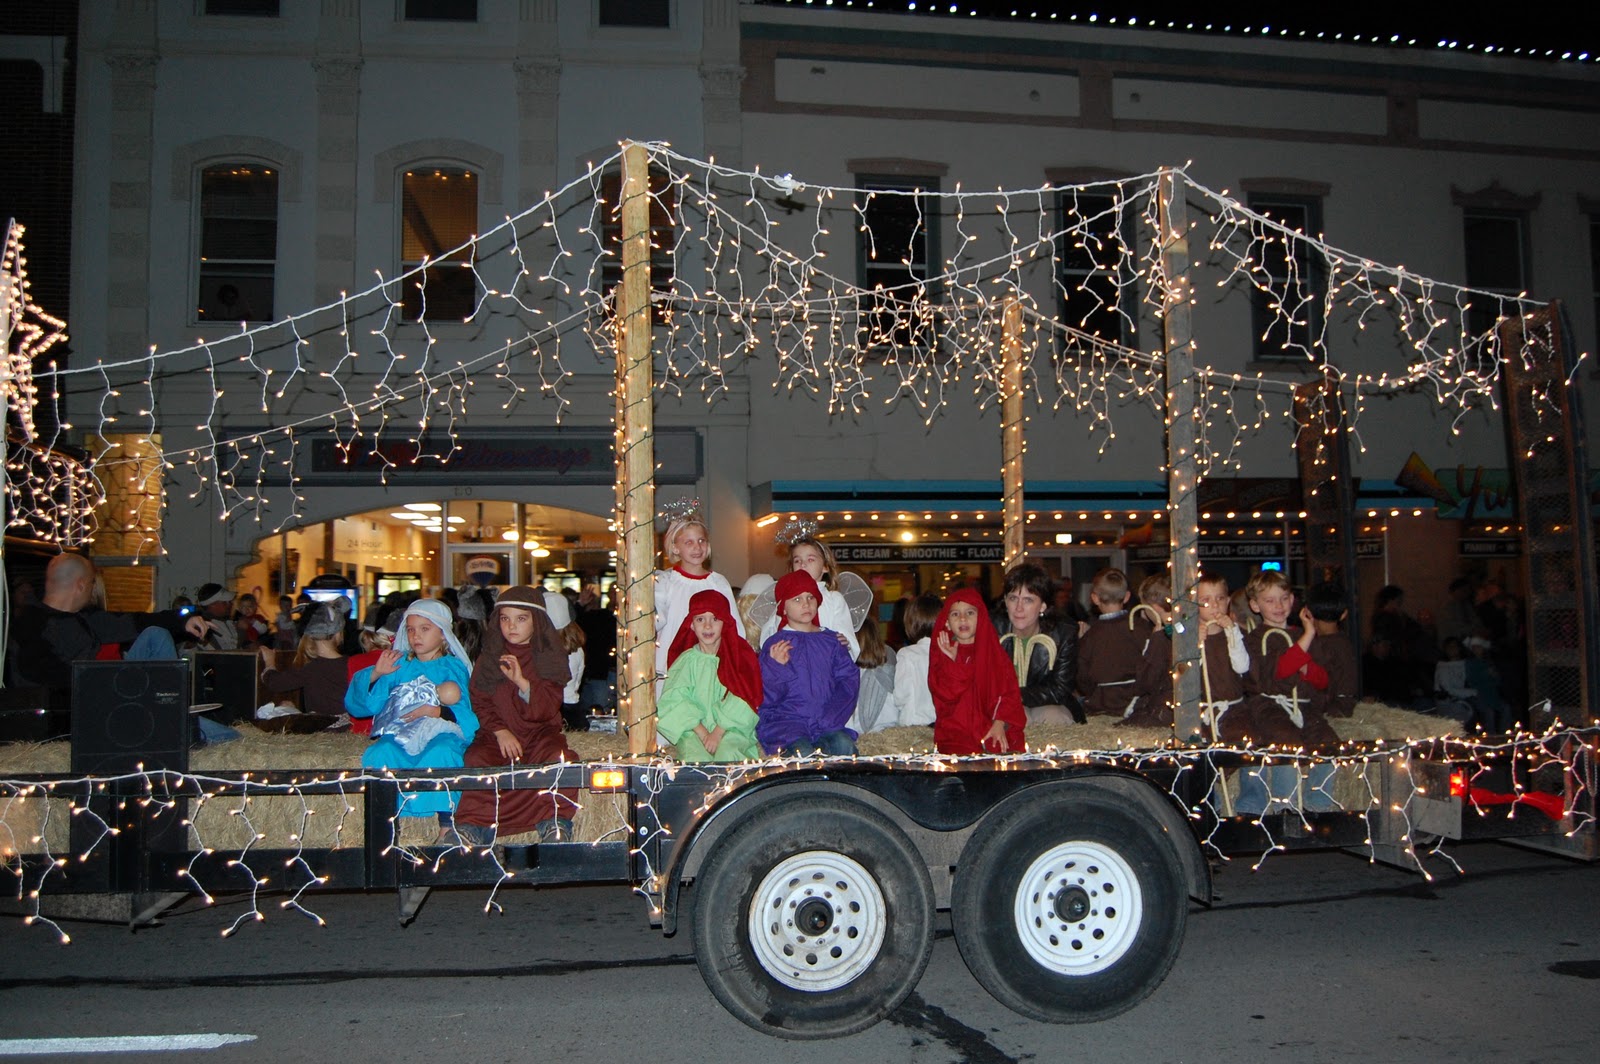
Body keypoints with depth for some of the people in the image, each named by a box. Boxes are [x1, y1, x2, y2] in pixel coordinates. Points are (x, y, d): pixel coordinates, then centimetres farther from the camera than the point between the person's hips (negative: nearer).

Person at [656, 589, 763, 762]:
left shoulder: (740, 657, 7)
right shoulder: (687, 660, 8)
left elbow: (740, 702, -2)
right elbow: (675, 700, -3)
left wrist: (718, 732, -14)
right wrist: (702, 733, -14)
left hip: (730, 728, 0)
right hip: (693, 730, 0)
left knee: (728, 754, -32)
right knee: (695, 758, -31)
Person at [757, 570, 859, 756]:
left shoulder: (830, 641, 14)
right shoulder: (774, 645, 5)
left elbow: (849, 679, 5)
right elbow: (767, 699, 0)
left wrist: (830, 718, -9)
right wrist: (777, 666, -17)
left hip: (827, 722, 3)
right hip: (785, 720, -3)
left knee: (844, 745, -28)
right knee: (802, 753, -34)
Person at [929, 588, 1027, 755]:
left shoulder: (995, 653, 11)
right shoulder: (941, 654, 9)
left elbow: (1010, 692, 2)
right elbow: (945, 695, -5)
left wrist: (1000, 723, -13)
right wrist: (952, 661, -13)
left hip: (993, 730, 1)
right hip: (956, 734, -1)